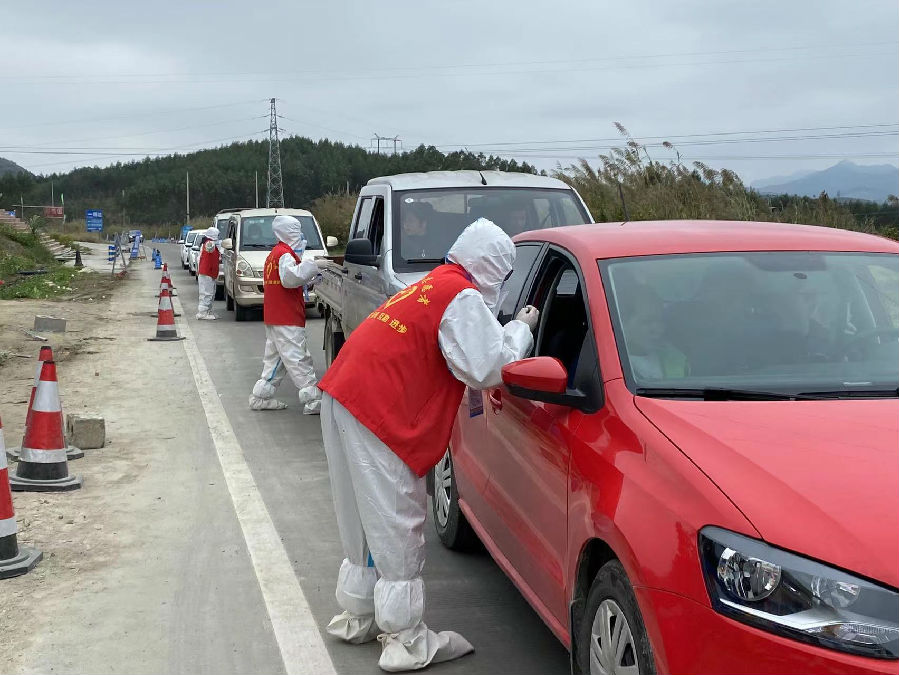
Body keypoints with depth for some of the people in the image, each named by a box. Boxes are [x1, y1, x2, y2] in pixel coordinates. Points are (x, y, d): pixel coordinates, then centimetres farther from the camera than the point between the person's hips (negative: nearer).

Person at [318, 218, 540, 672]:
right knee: (397, 533, -2)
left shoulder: (430, 285, 21)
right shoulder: (462, 296, -9)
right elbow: (485, 368, -12)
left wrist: (511, 331, 21)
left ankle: (357, 618, 32)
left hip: (343, 396, 10)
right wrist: (521, 327, 2)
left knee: (366, 522, 21)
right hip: (378, 416, -10)